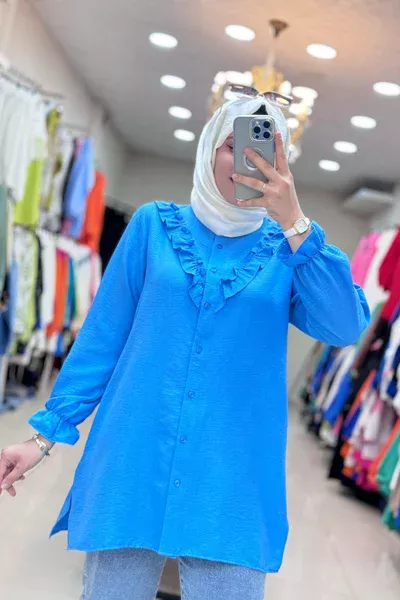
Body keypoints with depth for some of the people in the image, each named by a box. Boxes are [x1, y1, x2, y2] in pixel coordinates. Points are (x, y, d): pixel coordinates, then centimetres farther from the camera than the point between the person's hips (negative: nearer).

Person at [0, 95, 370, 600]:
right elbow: (103, 336, 7)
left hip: (234, 479, 0)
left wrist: (293, 221, -18)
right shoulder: (155, 225, 5)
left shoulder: (288, 247, 5)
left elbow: (345, 328, -12)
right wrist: (46, 433, 5)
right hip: (132, 462, 0)